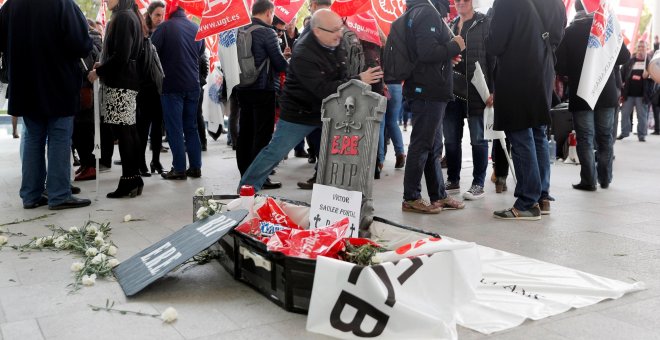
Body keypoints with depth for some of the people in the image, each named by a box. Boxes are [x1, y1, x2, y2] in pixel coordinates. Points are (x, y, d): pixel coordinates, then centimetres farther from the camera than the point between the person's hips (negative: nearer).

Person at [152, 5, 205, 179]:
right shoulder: (197, 28, 5)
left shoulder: (165, 27, -10)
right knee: (191, 127, 12)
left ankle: (179, 168, 1)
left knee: (175, 128, 1)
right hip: (193, 84, 5)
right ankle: (195, 167, 13)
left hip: (172, 85, -5)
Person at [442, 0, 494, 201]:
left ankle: (478, 184, 7)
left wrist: (492, 89, -14)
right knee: (451, 139, 7)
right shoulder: (451, 25, 17)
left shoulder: (485, 23, 1)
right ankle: (453, 180, 19)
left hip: (475, 89, -5)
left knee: (477, 139, 0)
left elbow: (492, 57, -6)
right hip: (452, 88, 5)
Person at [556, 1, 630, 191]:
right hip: (606, 92, 2)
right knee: (605, 137, 13)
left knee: (585, 138, 3)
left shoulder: (569, 32, -7)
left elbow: (560, 66, -10)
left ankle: (589, 180, 0)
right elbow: (624, 56, 0)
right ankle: (605, 178, 19)